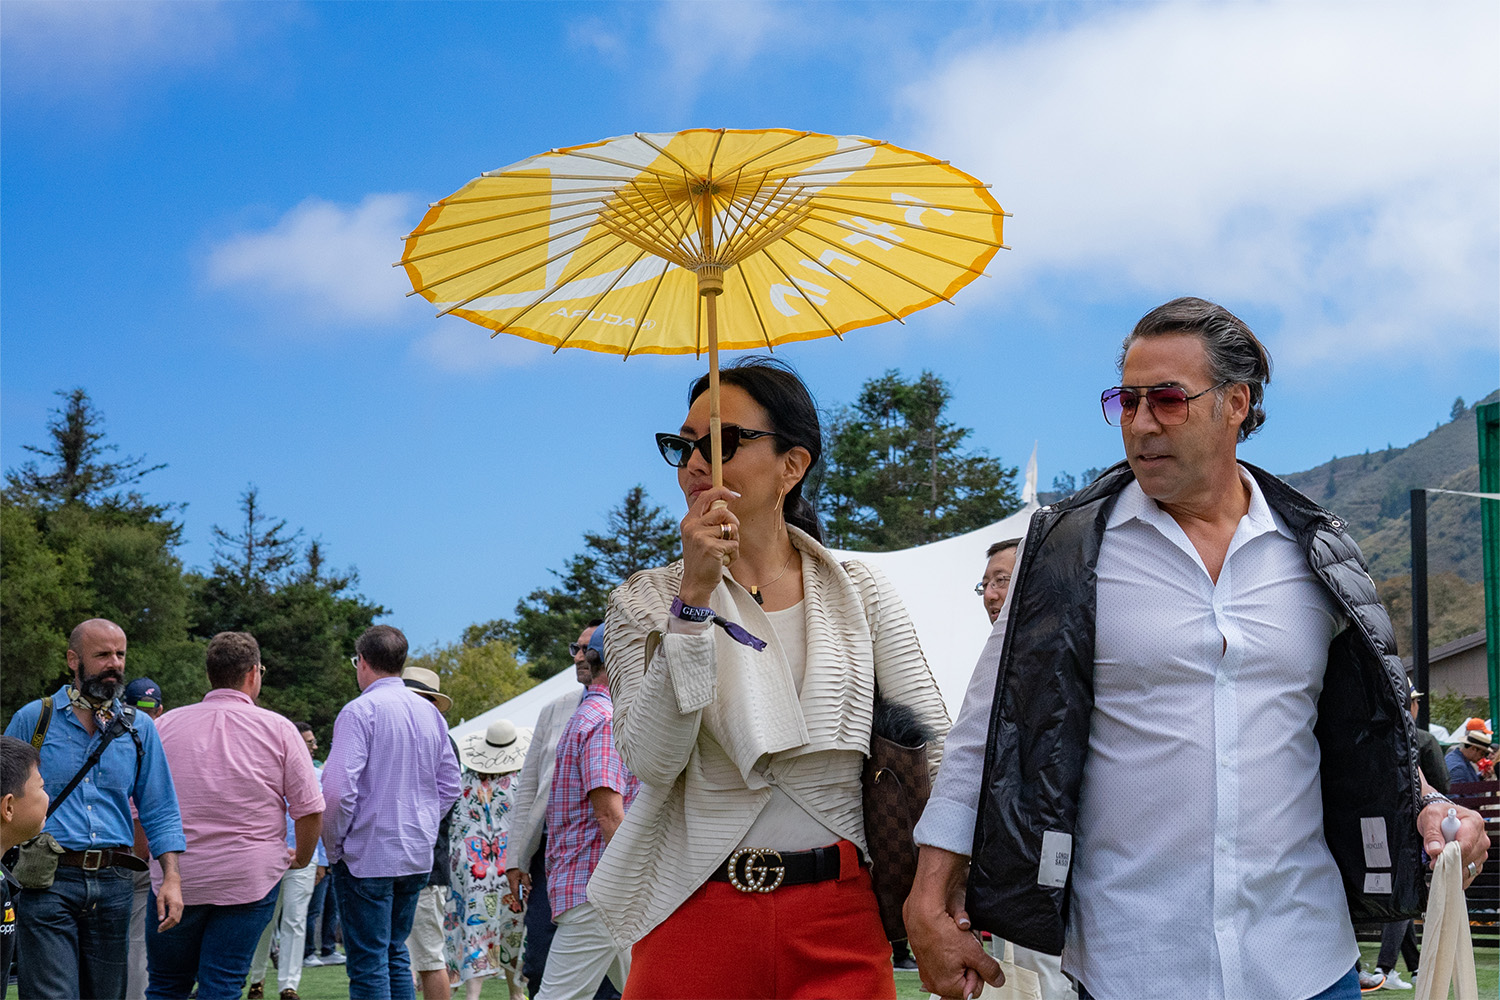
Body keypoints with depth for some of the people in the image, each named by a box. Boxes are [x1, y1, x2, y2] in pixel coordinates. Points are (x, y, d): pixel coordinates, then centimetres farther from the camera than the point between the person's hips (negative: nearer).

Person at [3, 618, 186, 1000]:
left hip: (113, 883, 3)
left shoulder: (139, 728, 11)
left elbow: (160, 812, 12)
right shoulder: (32, 720, 5)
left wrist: (171, 878, 1)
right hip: (46, 881, -3)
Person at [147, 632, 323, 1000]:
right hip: (251, 879, -1)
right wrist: (302, 858, 17)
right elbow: (309, 810, -1)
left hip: (176, 879, 2)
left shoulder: (165, 726, 3)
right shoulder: (278, 729, -1)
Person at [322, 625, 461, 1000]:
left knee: (368, 966, -3)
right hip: (417, 857, 7)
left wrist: (333, 846, -6)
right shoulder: (430, 713, 9)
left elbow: (338, 790, -18)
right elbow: (450, 787, 14)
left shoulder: (360, 711, -12)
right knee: (396, 955, 16)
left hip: (367, 856, -7)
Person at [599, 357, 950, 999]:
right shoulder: (645, 601, 4)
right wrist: (695, 594, -16)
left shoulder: (859, 595, 6)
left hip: (840, 921, 1)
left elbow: (935, 746, 0)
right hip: (698, 916, 0)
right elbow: (652, 762, -11)